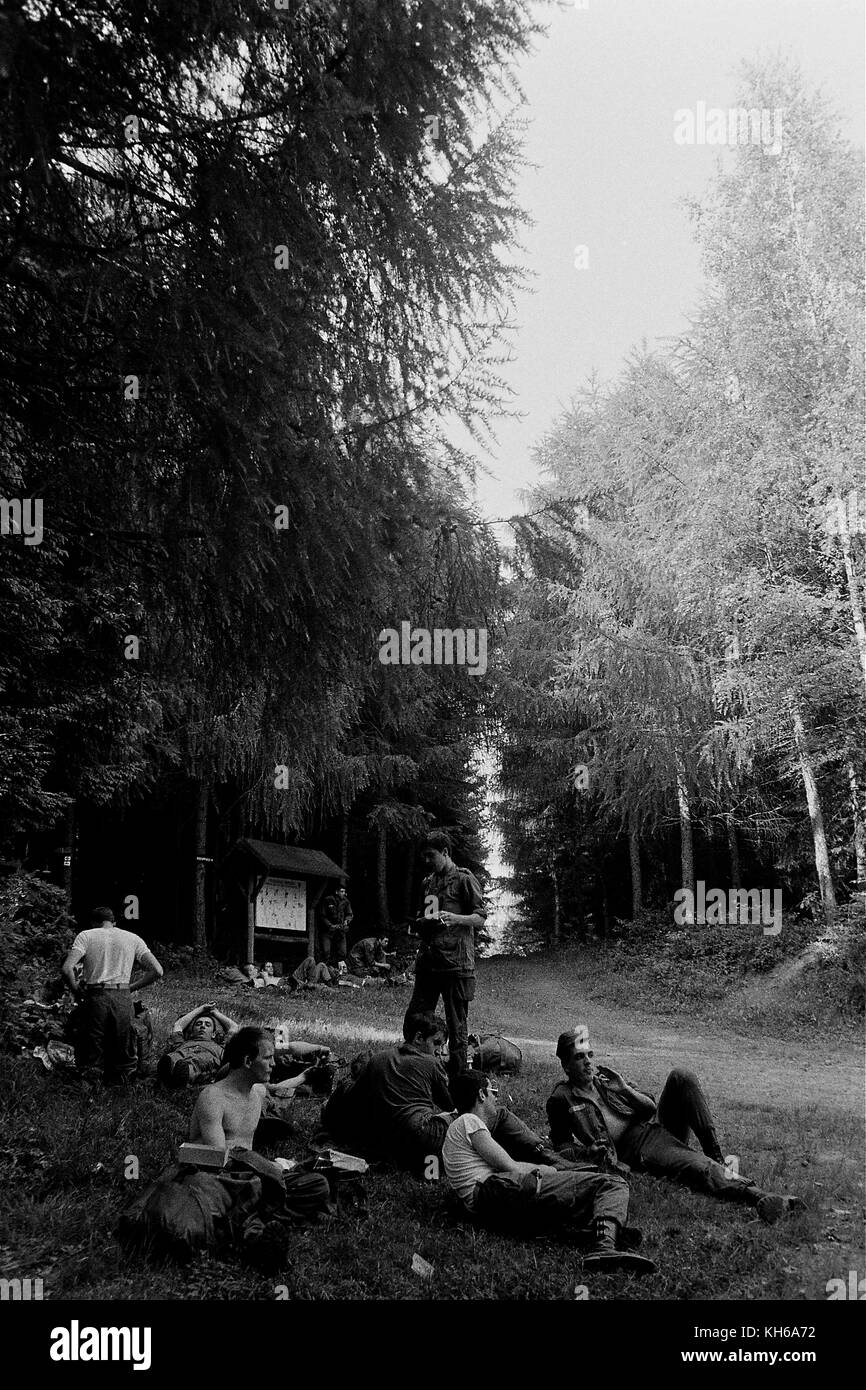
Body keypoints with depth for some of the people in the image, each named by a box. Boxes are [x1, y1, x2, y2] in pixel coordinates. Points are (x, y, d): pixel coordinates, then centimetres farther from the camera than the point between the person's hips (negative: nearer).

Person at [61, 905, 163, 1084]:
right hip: (123, 999, 1)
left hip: (95, 997, -1)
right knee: (126, 1056, 13)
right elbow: (157, 971, 6)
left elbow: (66, 969, -7)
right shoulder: (133, 938, 15)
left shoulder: (86, 935, 9)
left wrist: (76, 990, 9)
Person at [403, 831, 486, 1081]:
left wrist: (455, 918, -21)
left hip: (457, 963, -6)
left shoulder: (464, 879, -2)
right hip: (428, 961, 6)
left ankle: (458, 1078, 8)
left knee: (457, 1027, 0)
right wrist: (420, 923, 7)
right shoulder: (428, 882, 18)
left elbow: (480, 918, -5)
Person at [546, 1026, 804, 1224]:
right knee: (699, 1168, -33)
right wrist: (587, 1151, -17)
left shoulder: (606, 1077, 19)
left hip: (655, 1125, 6)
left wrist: (626, 1089, -2)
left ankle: (716, 1156, -21)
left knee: (681, 1076, -19)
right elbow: (562, 1148, 4)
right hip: (636, 1150, -6)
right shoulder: (561, 1100, 4)